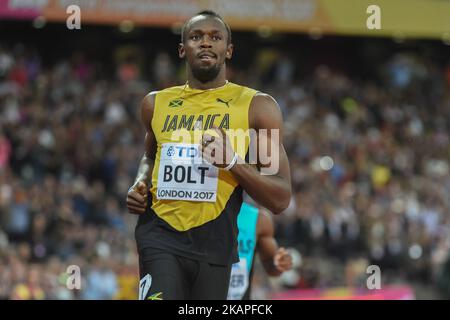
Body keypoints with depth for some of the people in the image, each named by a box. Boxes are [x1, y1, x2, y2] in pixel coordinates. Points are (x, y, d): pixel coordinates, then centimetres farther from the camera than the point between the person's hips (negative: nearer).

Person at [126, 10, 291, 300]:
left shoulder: (257, 107, 1)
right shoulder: (157, 104, 13)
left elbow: (280, 200, -2)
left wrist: (232, 161, -17)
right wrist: (140, 184, 11)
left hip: (214, 243, -1)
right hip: (160, 235, 1)